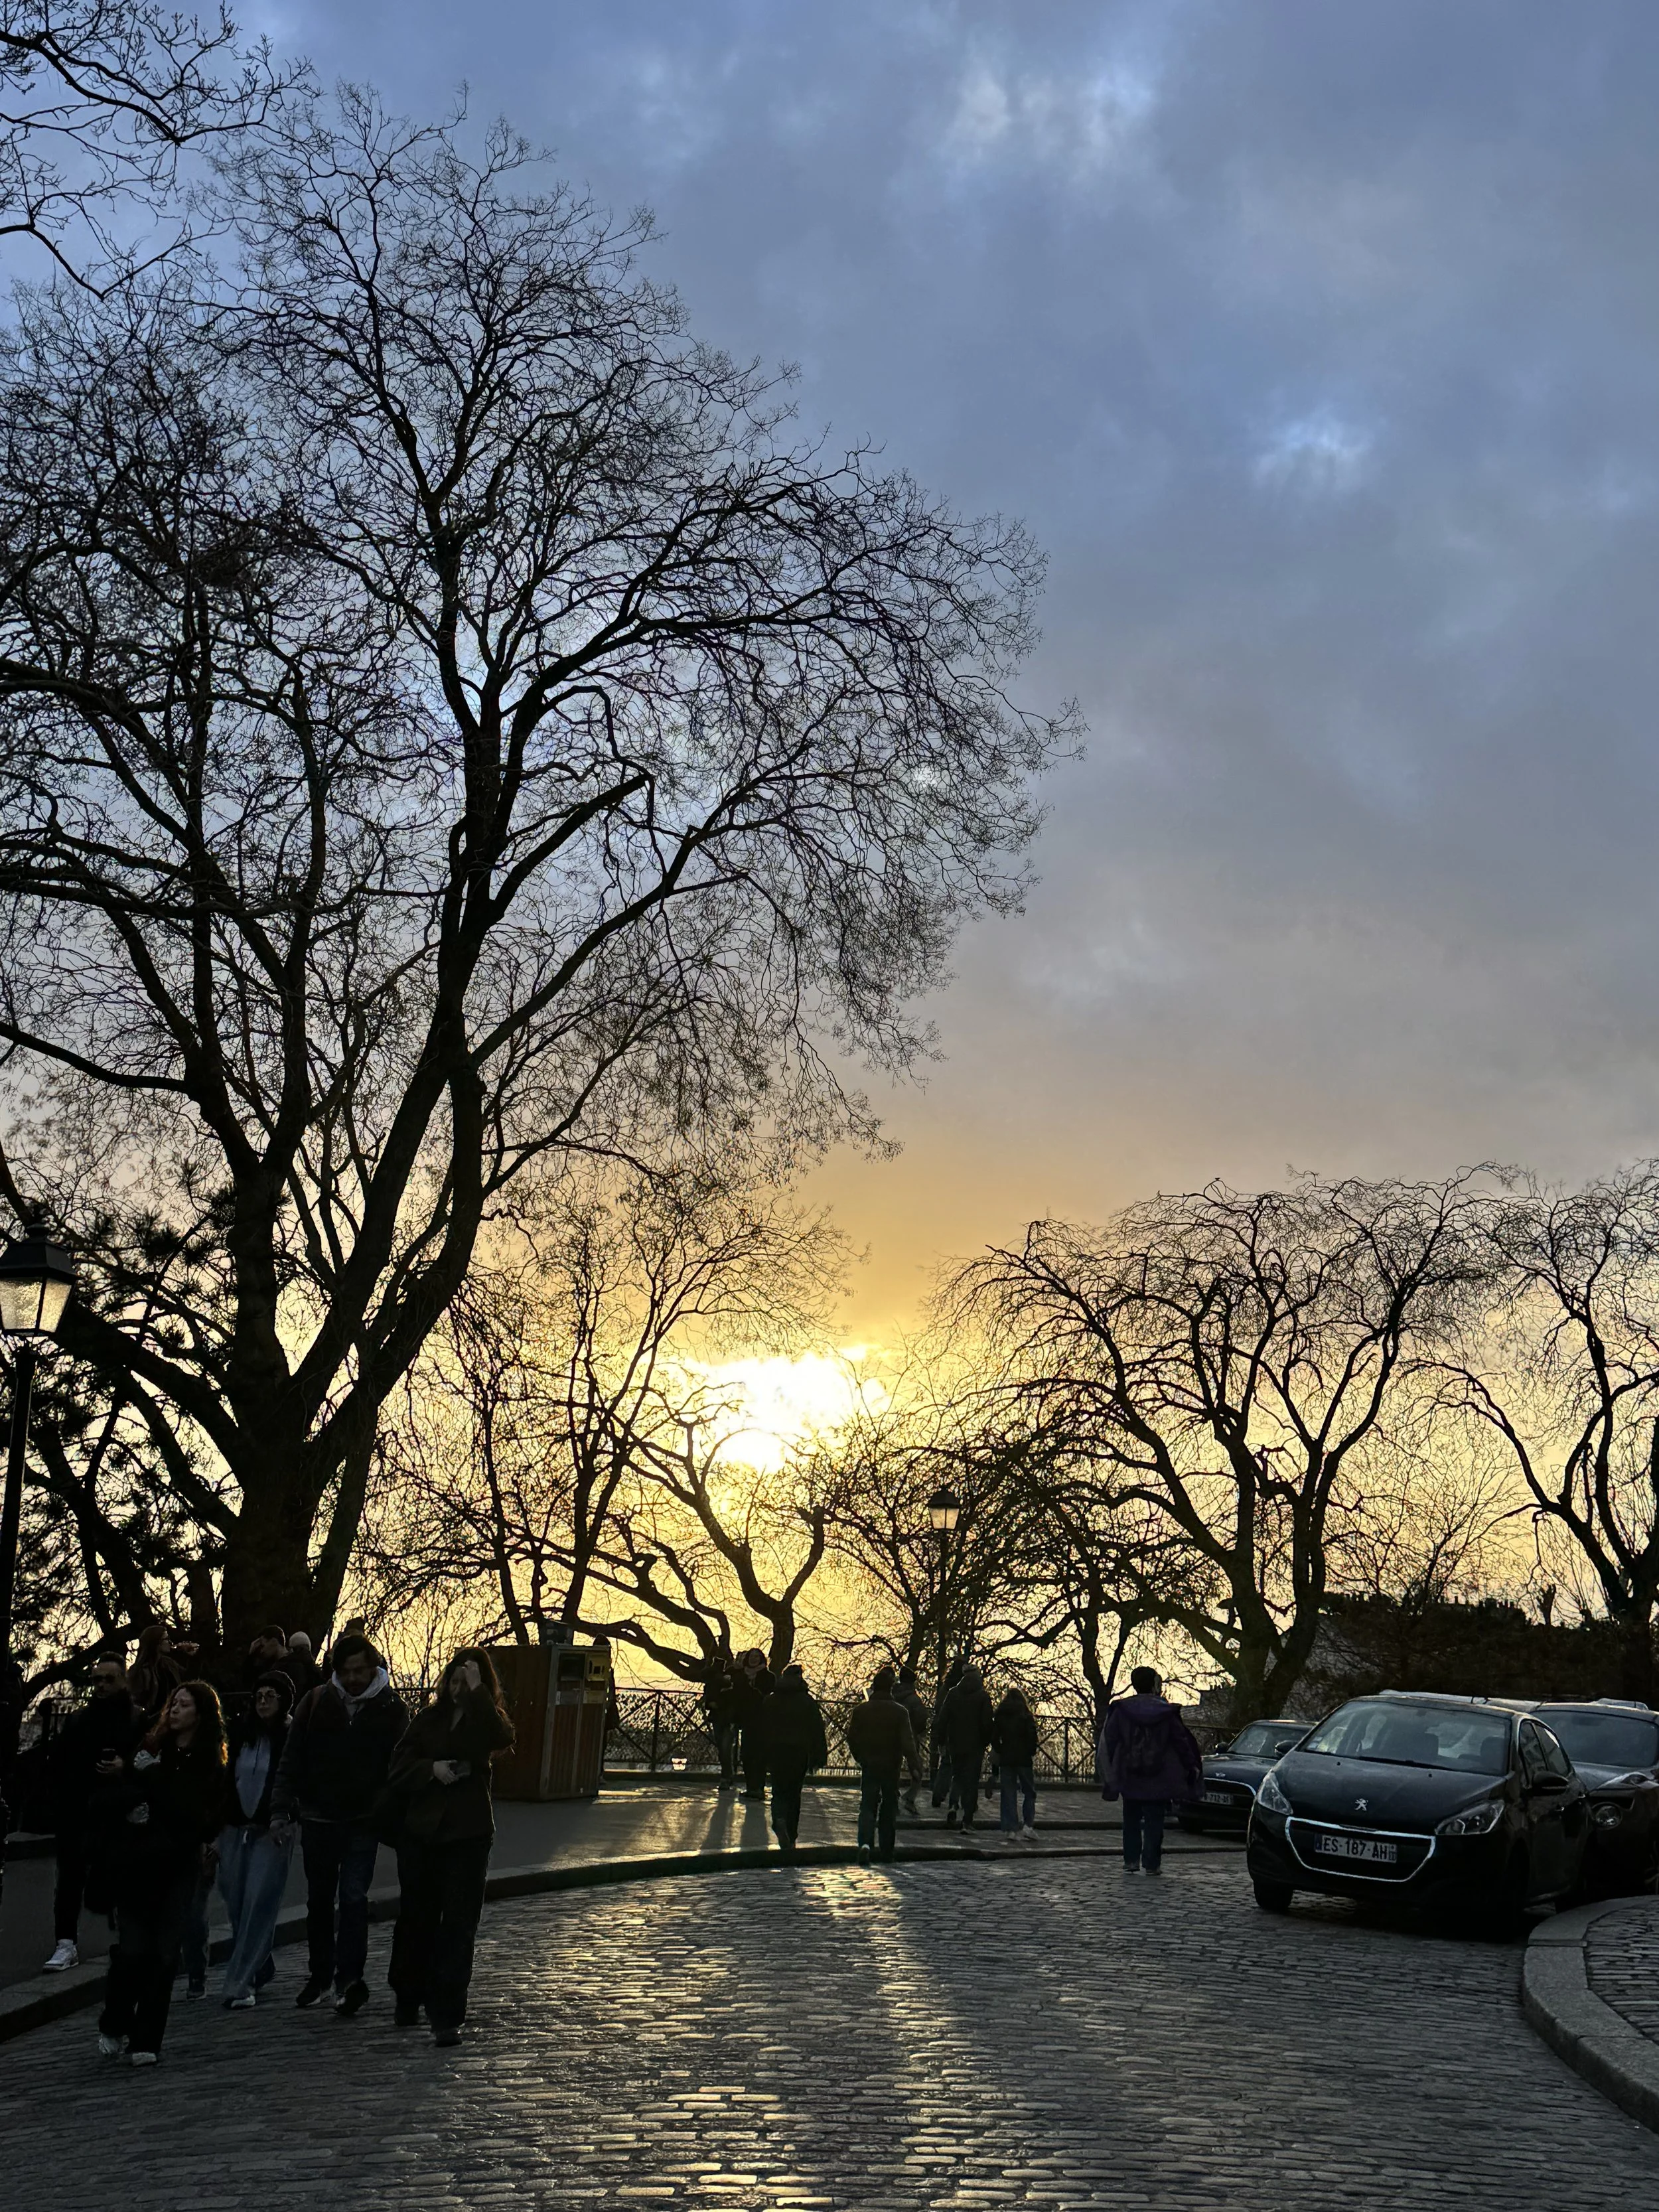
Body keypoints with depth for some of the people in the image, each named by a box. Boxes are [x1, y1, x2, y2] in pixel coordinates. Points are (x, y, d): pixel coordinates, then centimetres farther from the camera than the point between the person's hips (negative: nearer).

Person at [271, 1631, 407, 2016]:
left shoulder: (392, 1709, -4)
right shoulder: (317, 1702, -1)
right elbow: (292, 1759, 0)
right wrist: (282, 1810, -8)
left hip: (363, 1823, -3)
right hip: (318, 1819, 3)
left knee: (353, 1898, -10)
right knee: (319, 1900, 14)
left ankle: (349, 1980, -7)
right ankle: (319, 1976, 28)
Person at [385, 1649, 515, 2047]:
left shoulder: (486, 1719, 1)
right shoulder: (428, 1720, 6)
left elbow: (501, 1740, -23)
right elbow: (399, 1771, 2)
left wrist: (477, 1690, -23)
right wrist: (432, 1769, -16)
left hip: (468, 1835, -3)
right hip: (421, 1832, 3)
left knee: (458, 1927, -7)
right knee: (416, 1920, 14)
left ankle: (447, 2017, -5)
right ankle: (408, 1999, 34)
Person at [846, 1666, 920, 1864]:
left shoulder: (860, 1710, -2)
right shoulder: (899, 1712, -9)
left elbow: (852, 1738, 3)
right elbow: (908, 1743, -14)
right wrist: (915, 1769, -14)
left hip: (869, 1766, 1)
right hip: (891, 1766, -1)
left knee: (867, 1805, 1)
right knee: (889, 1807, 13)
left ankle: (865, 1842, -23)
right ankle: (886, 1850, 18)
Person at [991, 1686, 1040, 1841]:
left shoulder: (999, 1715, 5)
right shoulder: (1026, 1716, -1)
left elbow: (994, 1738, 0)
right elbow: (1033, 1737, -8)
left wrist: (1000, 1752, 12)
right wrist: (1031, 1753, 4)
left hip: (1006, 1759, 2)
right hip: (1024, 1759, -2)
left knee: (1008, 1794, 5)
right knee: (1029, 1792, 9)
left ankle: (1011, 1829, -1)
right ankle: (1029, 1825, -4)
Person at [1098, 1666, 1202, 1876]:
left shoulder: (1120, 1710, -3)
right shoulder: (1167, 1712, -5)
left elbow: (1108, 1743, -1)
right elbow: (1181, 1742, 0)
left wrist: (1110, 1773, 9)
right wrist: (1192, 1767, 13)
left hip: (1129, 1779, 1)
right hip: (1158, 1780, -1)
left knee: (1131, 1821, 13)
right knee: (1154, 1822, 5)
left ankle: (1131, 1860, 9)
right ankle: (1151, 1863, 1)